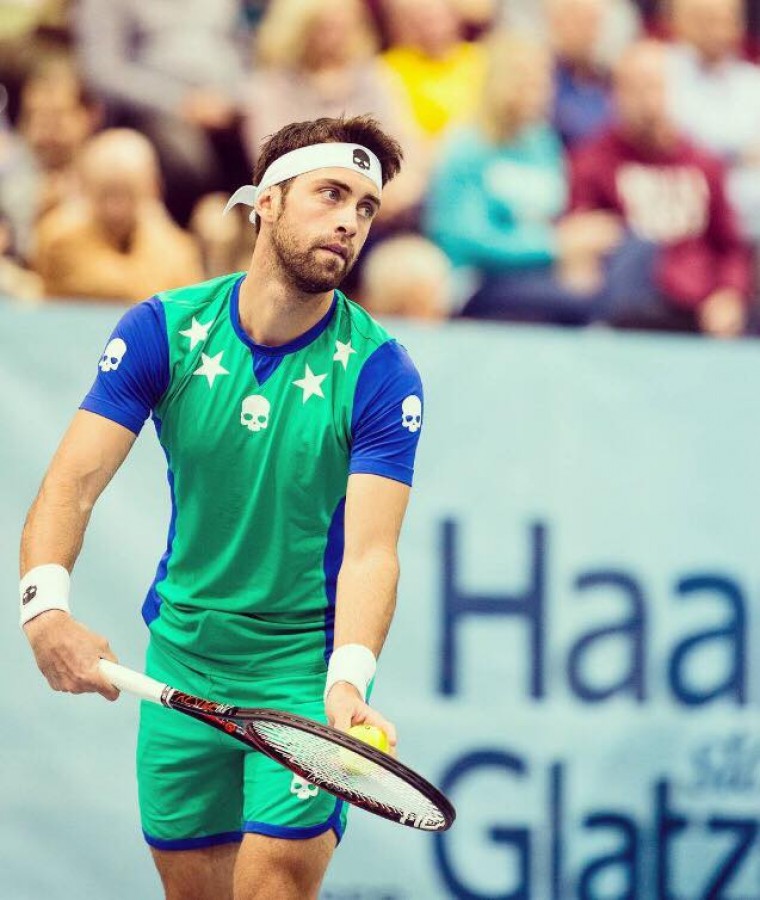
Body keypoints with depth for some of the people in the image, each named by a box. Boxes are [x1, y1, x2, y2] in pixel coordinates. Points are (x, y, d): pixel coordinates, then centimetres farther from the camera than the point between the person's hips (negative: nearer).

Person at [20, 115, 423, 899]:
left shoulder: (379, 374, -13)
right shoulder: (165, 332, -8)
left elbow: (369, 550, -21)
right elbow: (75, 480, -14)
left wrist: (348, 680, -39)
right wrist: (46, 605, -34)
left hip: (308, 662, -3)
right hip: (183, 653, 3)